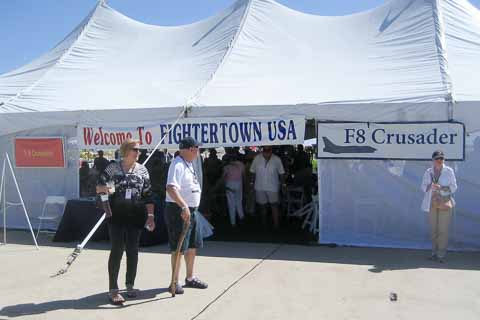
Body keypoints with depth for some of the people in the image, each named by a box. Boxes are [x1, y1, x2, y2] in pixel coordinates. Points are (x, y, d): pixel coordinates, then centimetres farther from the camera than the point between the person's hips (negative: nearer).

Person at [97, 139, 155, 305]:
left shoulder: (142, 170, 6)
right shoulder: (112, 168, 0)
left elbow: (148, 195, 5)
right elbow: (98, 187, 4)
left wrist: (150, 215, -1)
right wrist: (104, 188, -18)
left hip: (135, 215, 2)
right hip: (116, 214, -2)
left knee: (133, 250, 7)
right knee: (117, 249, -6)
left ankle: (130, 285, 23)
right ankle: (113, 289, 1)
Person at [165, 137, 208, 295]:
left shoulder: (189, 164, 13)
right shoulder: (178, 165, -18)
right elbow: (171, 188, -31)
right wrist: (184, 206, -38)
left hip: (191, 210, 10)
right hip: (179, 211, -10)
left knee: (193, 246, 17)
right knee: (179, 248, -1)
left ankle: (190, 278, 31)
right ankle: (175, 282, 11)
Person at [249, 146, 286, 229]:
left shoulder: (277, 159, -6)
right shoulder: (257, 158, -4)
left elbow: (281, 173, 0)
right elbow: (253, 172, 3)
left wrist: (283, 184, -1)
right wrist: (252, 183, 3)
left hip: (273, 187, -2)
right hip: (259, 187, 2)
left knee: (274, 206, -5)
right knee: (262, 206, 13)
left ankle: (276, 225, 1)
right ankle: (264, 223, 30)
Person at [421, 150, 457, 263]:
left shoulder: (449, 171, -1)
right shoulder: (428, 172, 6)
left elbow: (453, 187, 0)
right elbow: (423, 186, 9)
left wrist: (441, 188, -16)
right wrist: (430, 186, -13)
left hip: (445, 202, -2)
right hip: (432, 203, 3)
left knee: (443, 229, -5)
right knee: (433, 228, 6)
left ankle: (441, 254, 1)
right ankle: (434, 252, 15)